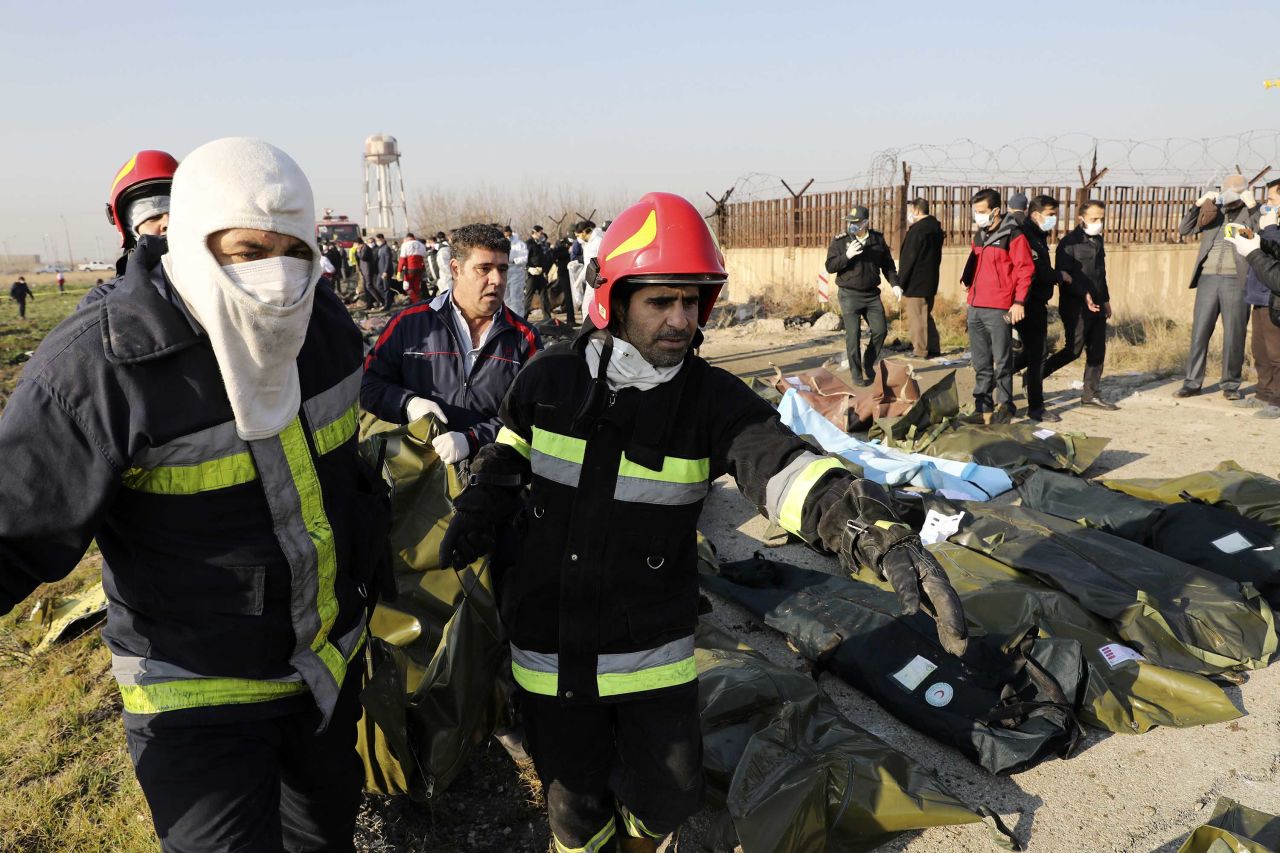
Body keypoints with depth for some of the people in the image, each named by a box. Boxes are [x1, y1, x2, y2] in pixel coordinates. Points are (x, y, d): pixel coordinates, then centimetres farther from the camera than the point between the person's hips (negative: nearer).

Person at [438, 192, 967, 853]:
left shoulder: (714, 400, -13)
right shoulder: (549, 381, -7)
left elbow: (781, 464, -31)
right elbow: (504, 470, 10)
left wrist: (872, 526, -48)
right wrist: (470, 527, -8)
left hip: (653, 649, 0)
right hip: (551, 649, 1)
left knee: (666, 799, 16)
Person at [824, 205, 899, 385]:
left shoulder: (878, 239, 5)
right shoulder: (840, 241, -4)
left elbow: (887, 264, 15)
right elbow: (830, 266, -8)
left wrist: (894, 283, 6)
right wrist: (847, 256, -23)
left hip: (872, 294, 4)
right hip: (850, 295, -4)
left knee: (880, 330, 3)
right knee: (853, 334, -5)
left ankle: (868, 366, 24)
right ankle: (856, 374, 5)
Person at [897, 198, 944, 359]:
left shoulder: (917, 230, -18)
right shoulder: (936, 227, 10)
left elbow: (908, 259, -17)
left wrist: (900, 282, -11)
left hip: (915, 284, -9)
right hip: (930, 282, 9)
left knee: (916, 318, -2)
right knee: (926, 316, 18)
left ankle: (920, 351, 2)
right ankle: (933, 348, 22)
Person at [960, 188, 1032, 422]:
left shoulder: (1012, 235, -7)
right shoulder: (979, 236, 16)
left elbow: (1025, 269, -9)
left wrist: (1018, 301, -14)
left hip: (999, 310, -7)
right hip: (975, 308, 7)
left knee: (1001, 361, -1)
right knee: (981, 363, 11)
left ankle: (1004, 406, 9)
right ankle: (983, 407, 18)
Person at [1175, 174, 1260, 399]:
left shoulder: (1252, 212, 4)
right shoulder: (1213, 210, 13)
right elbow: (1184, 230, 9)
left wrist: (1252, 206, -14)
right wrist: (1198, 204, -3)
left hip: (1236, 280, -2)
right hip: (1208, 278, 3)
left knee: (1234, 335, 2)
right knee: (1199, 332, 3)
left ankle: (1230, 385, 11)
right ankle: (1192, 382, 9)